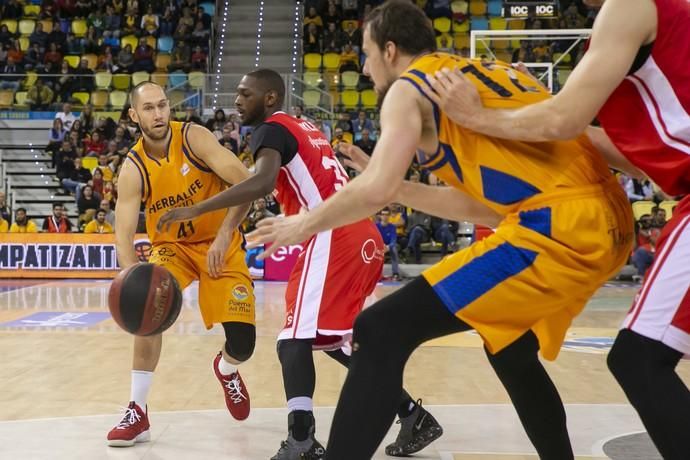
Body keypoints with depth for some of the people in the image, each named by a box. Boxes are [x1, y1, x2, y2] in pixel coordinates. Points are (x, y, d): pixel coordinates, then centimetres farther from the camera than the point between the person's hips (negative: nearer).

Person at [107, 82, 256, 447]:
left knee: (242, 342, -10)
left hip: (221, 244, -1)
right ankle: (137, 411, -11)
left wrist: (225, 233, -38)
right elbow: (124, 234, -23)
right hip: (172, 246, 1)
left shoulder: (193, 137, -18)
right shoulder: (133, 170, -14)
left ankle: (226, 370, 30)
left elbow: (245, 182, -26)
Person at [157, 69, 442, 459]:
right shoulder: (305, 129, 24)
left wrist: (195, 210, -22)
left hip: (333, 239, -9)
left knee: (295, 340, -12)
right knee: (332, 337, 21)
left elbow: (262, 184, -23)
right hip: (362, 238, 9)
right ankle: (414, 416, 23)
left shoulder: (272, 129, -3)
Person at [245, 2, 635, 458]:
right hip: (608, 222, 9)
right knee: (511, 349, 32)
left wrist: (303, 224, 6)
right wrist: (395, 185, 29)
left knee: (380, 333, -9)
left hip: (557, 227, -9)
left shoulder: (411, 87, 3)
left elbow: (374, 193, -11)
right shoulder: (487, 74, 27)